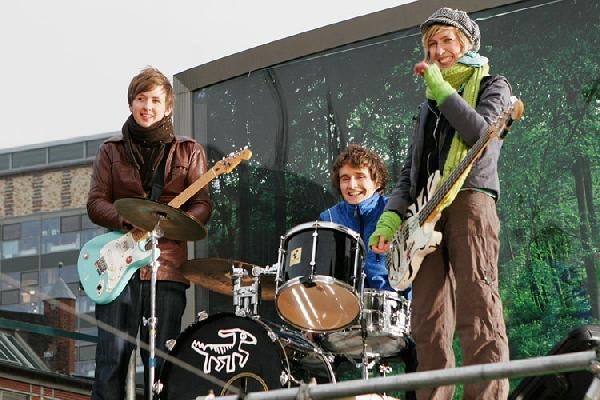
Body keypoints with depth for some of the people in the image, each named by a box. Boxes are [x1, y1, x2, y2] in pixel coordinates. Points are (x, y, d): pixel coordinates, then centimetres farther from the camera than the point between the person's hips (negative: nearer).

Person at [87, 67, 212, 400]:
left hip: (167, 268, 0)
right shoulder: (111, 151, 13)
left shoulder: (189, 153, 12)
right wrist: (128, 222, -14)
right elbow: (95, 203, 5)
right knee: (112, 360, -6)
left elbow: (202, 205, 4)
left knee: (160, 361, 0)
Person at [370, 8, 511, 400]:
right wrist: (391, 216, 8)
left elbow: (479, 132, -11)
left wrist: (439, 86, -5)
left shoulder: (492, 85, 10)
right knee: (429, 323, -1)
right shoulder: (429, 104, 28)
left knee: (477, 310, -16)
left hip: (469, 200, -6)